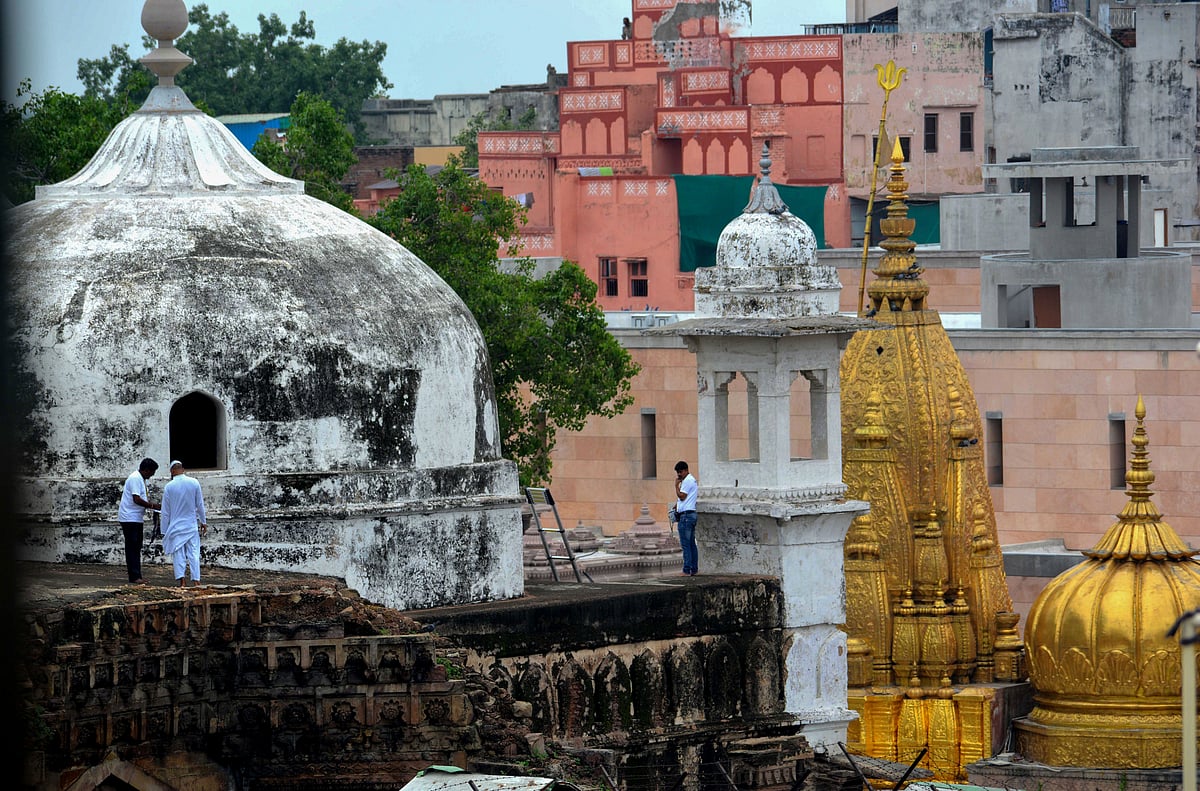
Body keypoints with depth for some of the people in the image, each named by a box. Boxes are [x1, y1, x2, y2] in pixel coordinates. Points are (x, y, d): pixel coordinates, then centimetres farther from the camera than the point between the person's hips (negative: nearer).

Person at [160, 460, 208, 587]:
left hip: (176, 526, -1)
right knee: (194, 553, 2)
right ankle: (196, 580, -4)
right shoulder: (194, 483, -3)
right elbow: (200, 505, 4)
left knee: (178, 554, 2)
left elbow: (165, 512, 0)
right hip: (192, 525, 1)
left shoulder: (169, 487, -5)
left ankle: (181, 579, -8)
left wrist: (164, 531, 6)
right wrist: (203, 521, 16)